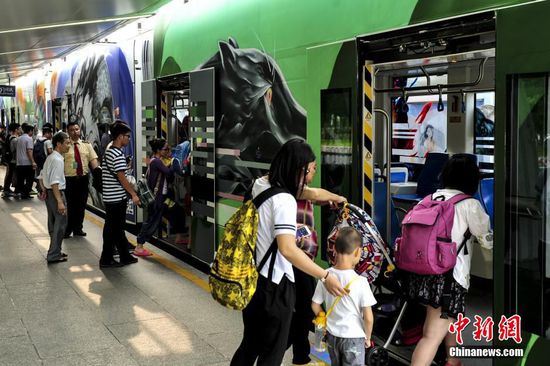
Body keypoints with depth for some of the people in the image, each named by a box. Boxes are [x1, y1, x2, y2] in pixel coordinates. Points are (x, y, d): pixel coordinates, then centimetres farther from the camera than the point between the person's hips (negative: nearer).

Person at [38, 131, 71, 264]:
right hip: (56, 193, -10)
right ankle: (54, 255, -1)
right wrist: (60, 202, -27)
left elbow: (41, 176, 20)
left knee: (53, 223, 18)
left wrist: (44, 189, 15)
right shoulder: (57, 160, -19)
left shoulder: (50, 157, 13)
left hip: (49, 193, 10)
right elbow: (55, 183, -25)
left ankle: (55, 251, 29)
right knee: (60, 223, -4)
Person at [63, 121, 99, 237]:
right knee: (69, 206, 0)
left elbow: (93, 159, 1)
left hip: (83, 179, 4)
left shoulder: (87, 145, 8)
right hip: (69, 179, -4)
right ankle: (67, 230, 14)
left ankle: (78, 229, 27)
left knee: (81, 205, 13)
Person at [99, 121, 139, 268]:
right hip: (117, 198, -9)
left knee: (117, 228, 14)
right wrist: (134, 194, -13)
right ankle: (106, 259, 9)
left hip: (109, 196, 9)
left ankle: (125, 256, 21)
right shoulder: (118, 155, -17)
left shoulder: (108, 152, 12)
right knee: (113, 229, 0)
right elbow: (121, 178, -20)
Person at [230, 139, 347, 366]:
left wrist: (336, 198, 33)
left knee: (250, 345, 22)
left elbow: (310, 193, 20)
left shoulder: (261, 185, 4)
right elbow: (287, 249, -34)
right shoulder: (284, 200, -23)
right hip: (274, 285, -8)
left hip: (253, 278, 9)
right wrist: (325, 276, -31)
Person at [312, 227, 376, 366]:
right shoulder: (360, 281, -21)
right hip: (354, 337, -4)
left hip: (332, 335, 4)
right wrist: (368, 337, 0)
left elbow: (315, 306, 1)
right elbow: (368, 318, -17)